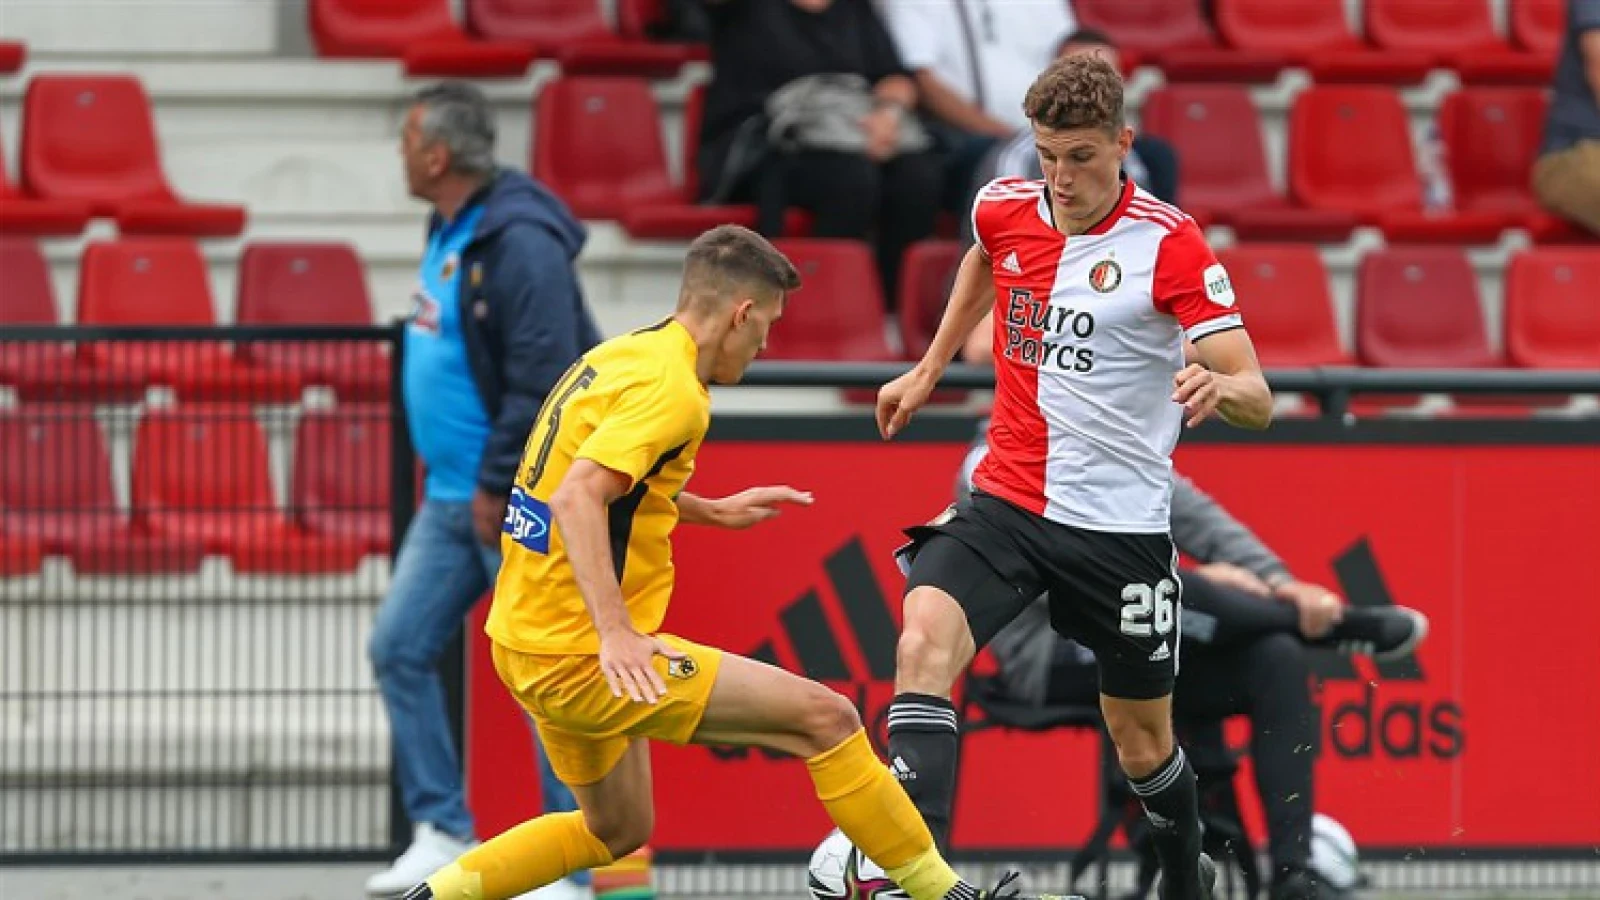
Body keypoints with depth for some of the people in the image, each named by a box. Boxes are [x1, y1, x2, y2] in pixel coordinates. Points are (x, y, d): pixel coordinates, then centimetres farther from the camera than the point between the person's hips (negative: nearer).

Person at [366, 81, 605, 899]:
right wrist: (453, 474, 18)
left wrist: (497, 487, -21)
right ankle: (441, 832, 12)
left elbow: (542, 379, -24)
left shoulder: (519, 245, -20)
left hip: (517, 502, -10)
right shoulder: (449, 234, 11)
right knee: (399, 648, 7)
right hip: (451, 496, 10)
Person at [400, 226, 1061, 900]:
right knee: (826, 719, -8)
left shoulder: (616, 358, 10)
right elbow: (576, 499, -30)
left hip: (524, 640, 10)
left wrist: (711, 511, 27)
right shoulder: (671, 390, -17)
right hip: (580, 657, -10)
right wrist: (615, 633, -37)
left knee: (618, 832, 26)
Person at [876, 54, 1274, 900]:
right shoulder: (1004, 209, 0)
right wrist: (930, 368, 28)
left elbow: (1256, 399, -17)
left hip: (1119, 525, -3)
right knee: (925, 639, -26)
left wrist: (1220, 388, -39)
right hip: (1005, 503, 3)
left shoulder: (1168, 243, -13)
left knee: (1143, 743, 10)